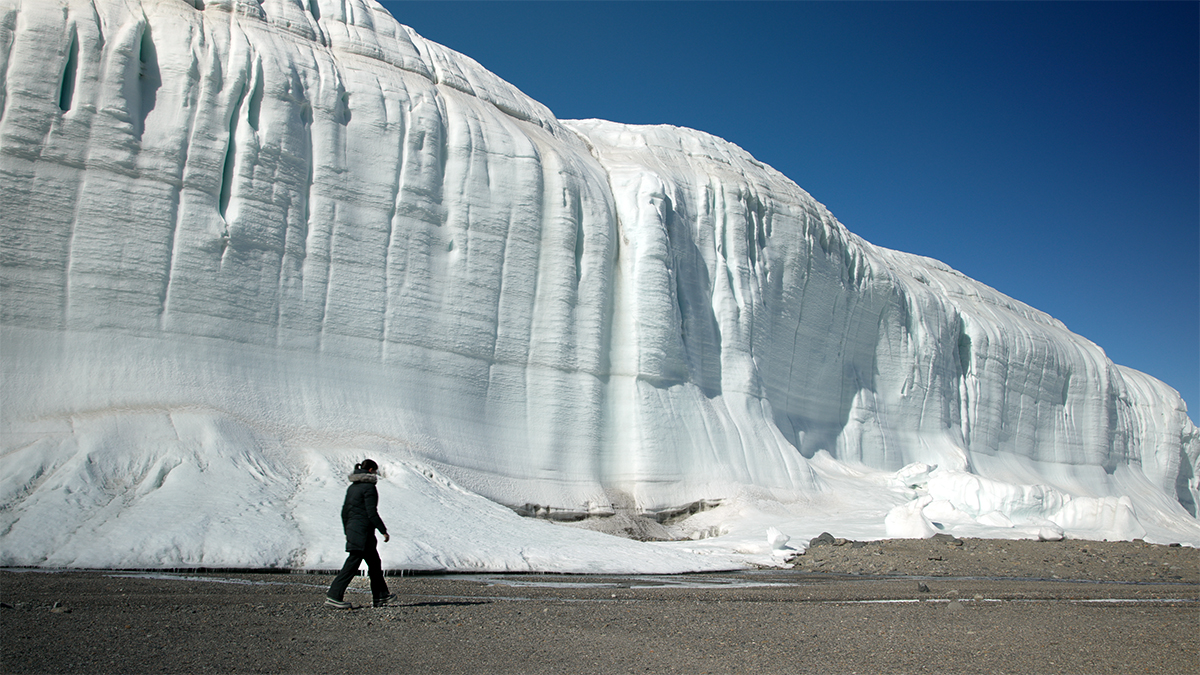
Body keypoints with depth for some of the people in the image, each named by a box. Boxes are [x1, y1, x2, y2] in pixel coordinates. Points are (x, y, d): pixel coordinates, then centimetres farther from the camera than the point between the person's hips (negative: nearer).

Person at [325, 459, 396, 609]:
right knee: (352, 565, -7)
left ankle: (380, 596, 23)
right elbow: (372, 513, -16)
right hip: (363, 532, -10)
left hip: (352, 529, 10)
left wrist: (347, 531, 23)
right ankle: (333, 596, -7)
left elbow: (344, 511, 16)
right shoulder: (369, 487, -12)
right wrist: (384, 531, -10)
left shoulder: (352, 487, 13)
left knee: (375, 563, 17)